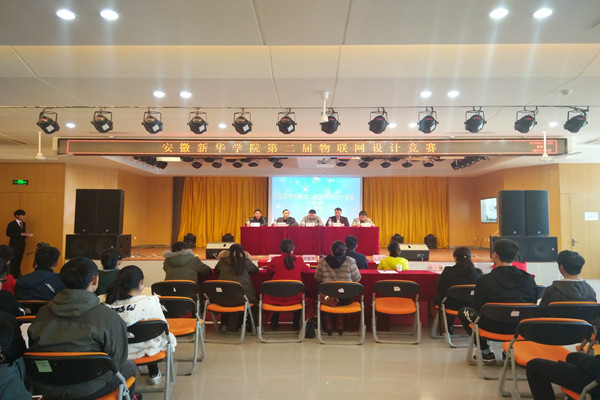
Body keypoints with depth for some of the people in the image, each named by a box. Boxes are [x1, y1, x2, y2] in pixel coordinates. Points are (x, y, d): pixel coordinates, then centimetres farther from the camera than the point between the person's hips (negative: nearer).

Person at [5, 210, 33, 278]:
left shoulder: (23, 223, 12)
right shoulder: (11, 224, -9)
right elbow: (8, 234, -16)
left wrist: (26, 235, -6)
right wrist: (21, 234, -21)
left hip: (22, 245, 6)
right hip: (14, 245, -6)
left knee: (19, 260, 10)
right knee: (13, 260, -1)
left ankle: (18, 273, 17)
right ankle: (12, 274, 7)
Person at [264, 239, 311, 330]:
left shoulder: (275, 260, -5)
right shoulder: (299, 260, -4)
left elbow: (269, 269, 17)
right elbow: (308, 270, 15)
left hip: (276, 297, 0)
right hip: (295, 298, 0)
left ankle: (274, 322, 35)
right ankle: (296, 323, 30)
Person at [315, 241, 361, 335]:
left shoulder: (323, 261, -8)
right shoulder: (350, 261, -10)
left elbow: (318, 279, 4)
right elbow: (357, 279, 2)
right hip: (346, 299, 1)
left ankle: (328, 326, 31)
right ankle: (340, 326, 37)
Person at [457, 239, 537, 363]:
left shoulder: (485, 280, -11)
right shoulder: (529, 279, -2)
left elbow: (478, 308, -3)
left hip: (495, 328, -5)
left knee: (464, 311, 19)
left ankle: (486, 353, 20)